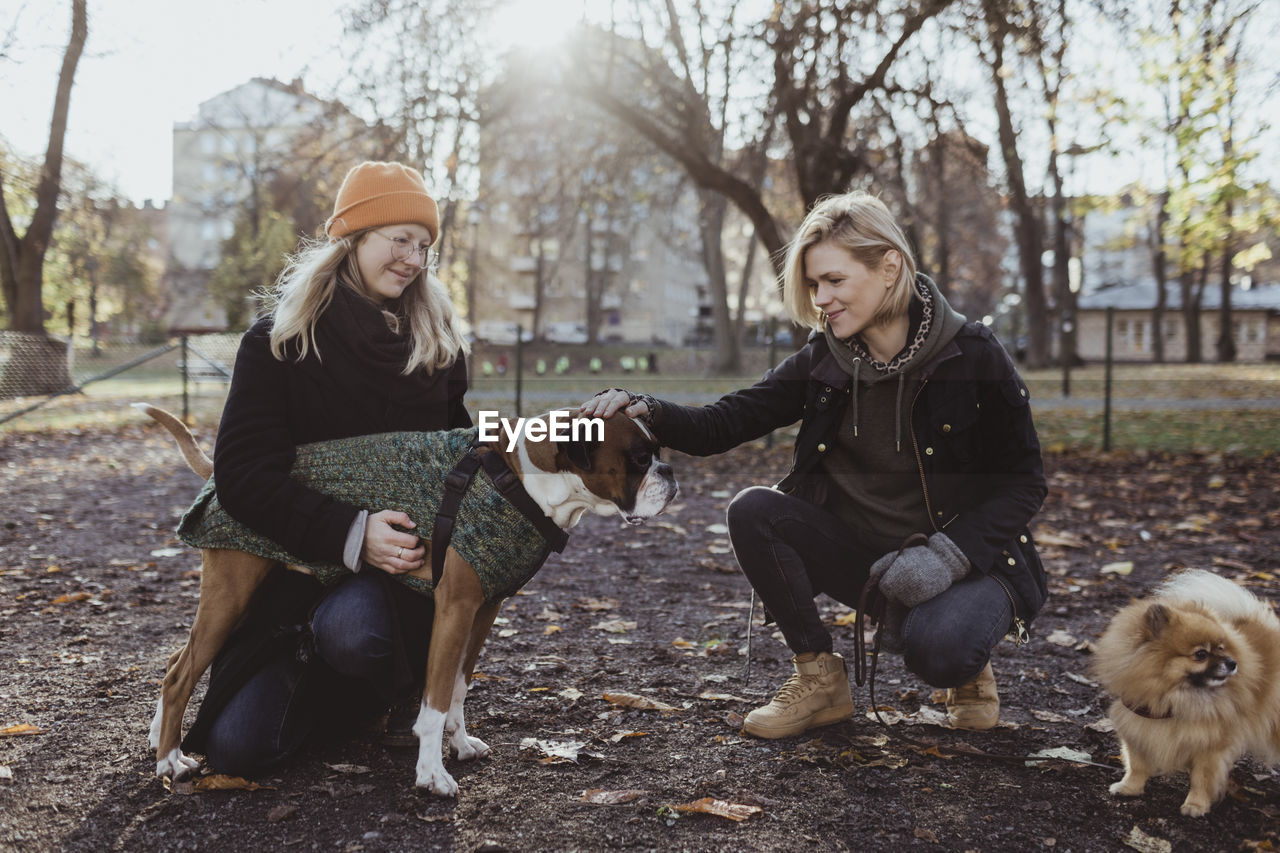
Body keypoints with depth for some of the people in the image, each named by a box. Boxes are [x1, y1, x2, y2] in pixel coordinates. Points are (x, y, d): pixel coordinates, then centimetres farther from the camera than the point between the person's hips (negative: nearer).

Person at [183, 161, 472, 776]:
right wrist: (348, 535, -25)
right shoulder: (279, 341, -2)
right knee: (235, 745, -16)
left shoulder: (436, 341, 8)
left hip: (404, 557, 1)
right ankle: (310, 676, 16)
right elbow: (242, 472, -12)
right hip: (298, 565, 0)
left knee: (351, 632, -36)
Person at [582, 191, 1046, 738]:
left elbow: (1023, 481, -8)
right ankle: (820, 678, -4)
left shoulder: (971, 355, -13)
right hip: (863, 558, 4)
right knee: (752, 511, -20)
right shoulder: (823, 360, -3)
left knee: (934, 647, -35)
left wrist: (950, 553, -22)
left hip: (967, 561, -4)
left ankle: (967, 666, 4)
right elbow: (723, 424, -6)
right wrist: (647, 411, -26)